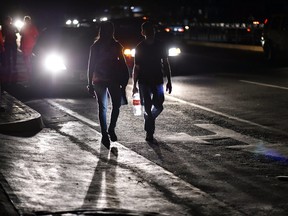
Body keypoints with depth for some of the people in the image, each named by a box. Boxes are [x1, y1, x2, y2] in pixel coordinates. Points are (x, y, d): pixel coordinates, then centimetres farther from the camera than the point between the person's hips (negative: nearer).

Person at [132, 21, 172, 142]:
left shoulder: (161, 46, 3)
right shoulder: (140, 48, -2)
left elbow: (166, 64, 8)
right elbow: (136, 67, 2)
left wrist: (169, 81, 4)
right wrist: (134, 84, 0)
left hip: (158, 81, 2)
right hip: (144, 82, -2)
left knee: (158, 106, 1)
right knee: (147, 108, -4)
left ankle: (148, 124, 30)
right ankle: (149, 133, 4)